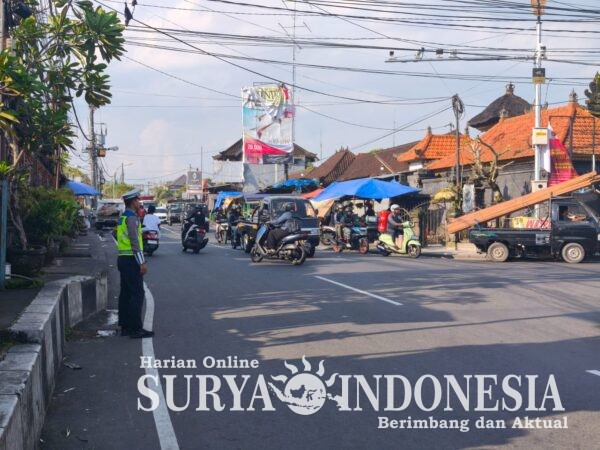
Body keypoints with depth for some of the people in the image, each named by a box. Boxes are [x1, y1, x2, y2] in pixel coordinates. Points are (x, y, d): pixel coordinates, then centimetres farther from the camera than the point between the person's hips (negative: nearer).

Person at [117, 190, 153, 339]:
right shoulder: (132, 217, -14)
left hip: (123, 259, 10)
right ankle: (136, 329, -9)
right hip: (131, 260, -10)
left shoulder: (122, 217, 16)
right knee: (137, 294, -8)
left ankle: (125, 326, 16)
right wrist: (142, 263, -19)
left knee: (125, 293, 12)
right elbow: (135, 242, -19)